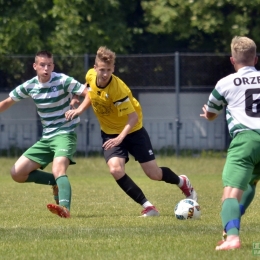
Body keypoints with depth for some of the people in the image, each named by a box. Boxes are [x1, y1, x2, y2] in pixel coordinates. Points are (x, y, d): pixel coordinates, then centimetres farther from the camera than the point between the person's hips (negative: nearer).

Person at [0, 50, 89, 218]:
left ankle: (65, 208, -53)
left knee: (58, 170, -34)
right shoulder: (29, 86, 1)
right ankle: (59, 182, 10)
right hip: (46, 138, 6)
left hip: (65, 134, -6)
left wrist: (78, 110, -32)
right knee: (17, 173, -1)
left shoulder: (63, 81, -13)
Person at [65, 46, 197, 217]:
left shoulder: (118, 88, -31)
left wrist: (120, 137, -42)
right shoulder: (90, 76, -14)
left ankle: (183, 182, 35)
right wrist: (79, 110, 3)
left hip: (132, 130, -4)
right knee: (116, 170, -22)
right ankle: (147, 206, -10)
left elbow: (133, 117, -30)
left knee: (153, 173, 2)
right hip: (110, 133, 4)